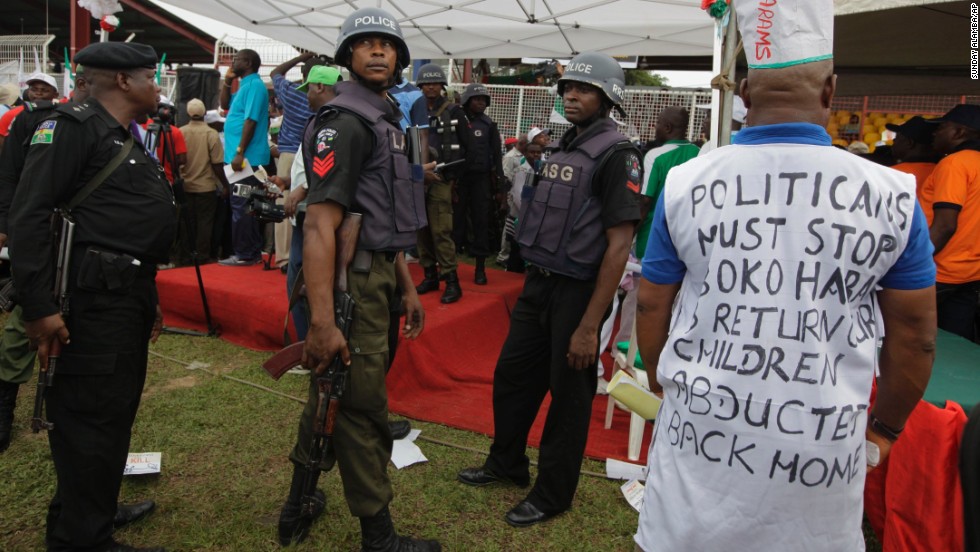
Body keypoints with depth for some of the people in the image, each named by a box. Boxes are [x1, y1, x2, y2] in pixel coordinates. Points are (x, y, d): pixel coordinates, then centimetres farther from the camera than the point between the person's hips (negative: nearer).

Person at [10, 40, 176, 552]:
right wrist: (38, 307, -22)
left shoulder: (125, 140, 20)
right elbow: (29, 217, -17)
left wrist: (148, 297, 24)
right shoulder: (74, 126, -9)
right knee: (90, 420, -2)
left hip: (128, 296, 10)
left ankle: (97, 510, 36)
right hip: (93, 298, -10)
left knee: (117, 414, 18)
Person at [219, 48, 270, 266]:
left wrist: (239, 152, -23)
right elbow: (225, 105, 29)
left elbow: (251, 121, -20)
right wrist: (227, 81, 16)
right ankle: (253, 252, 18)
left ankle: (244, 254, -1)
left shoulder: (254, 85, -12)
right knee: (245, 206, 12)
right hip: (243, 157, 10)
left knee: (241, 207, -6)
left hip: (247, 157, -10)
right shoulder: (246, 85, 18)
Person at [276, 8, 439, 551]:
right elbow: (319, 224, -23)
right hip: (352, 282, -10)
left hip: (376, 276, 10)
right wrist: (322, 323, -27)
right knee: (362, 409, 2)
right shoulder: (345, 122, -14)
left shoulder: (386, 120, 17)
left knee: (331, 397, 19)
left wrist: (408, 286, 20)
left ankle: (298, 508, 36)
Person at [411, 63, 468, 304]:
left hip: (442, 180, -3)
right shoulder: (414, 111, 9)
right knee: (422, 230, 7)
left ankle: (451, 281, -5)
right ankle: (430, 275, 17)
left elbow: (464, 147, 5)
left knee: (441, 231, -9)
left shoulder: (454, 111, 4)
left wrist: (451, 177, 0)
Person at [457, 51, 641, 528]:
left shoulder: (615, 154, -14)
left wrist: (590, 325, -21)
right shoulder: (563, 147, 10)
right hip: (538, 283, 8)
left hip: (577, 292, -8)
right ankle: (506, 464, 39)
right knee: (511, 376, 17)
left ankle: (553, 494, 27)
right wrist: (534, 280, 11)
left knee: (568, 395, 8)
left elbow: (619, 246, -18)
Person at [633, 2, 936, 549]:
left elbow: (652, 307, 2)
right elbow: (916, 335, 2)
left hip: (701, 428, 0)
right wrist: (886, 427, 17)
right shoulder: (893, 195, -6)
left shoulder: (685, 185, -6)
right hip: (825, 440, 0)